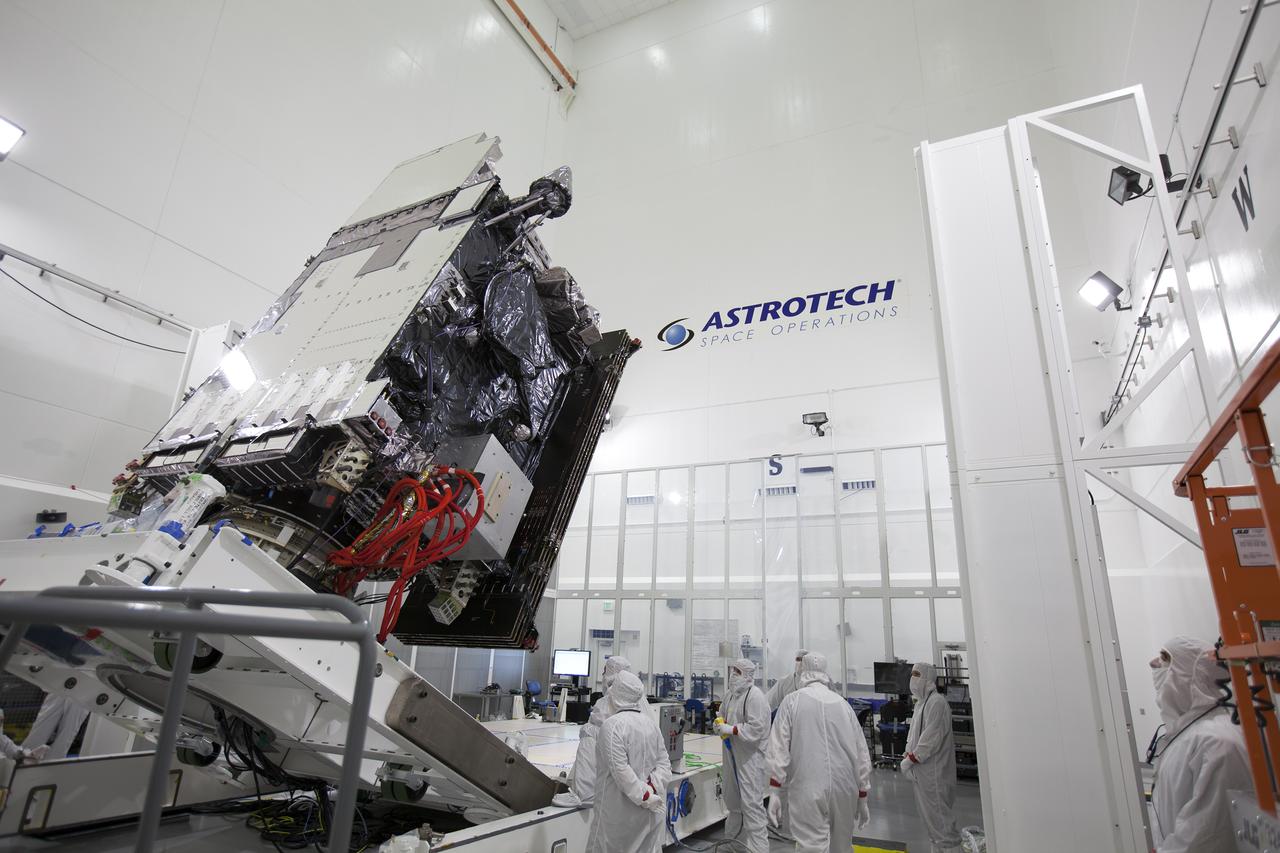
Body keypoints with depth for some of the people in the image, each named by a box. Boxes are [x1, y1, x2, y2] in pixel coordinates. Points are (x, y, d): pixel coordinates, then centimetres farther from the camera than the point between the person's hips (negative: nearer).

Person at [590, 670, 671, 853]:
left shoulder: (612, 725, -16)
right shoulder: (650, 723, 5)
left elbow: (621, 770, -21)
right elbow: (664, 763, 4)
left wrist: (643, 796, -14)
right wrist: (651, 789, -8)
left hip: (621, 811, -6)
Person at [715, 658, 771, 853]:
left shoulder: (755, 696, -16)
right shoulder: (731, 695, 11)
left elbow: (757, 728, -22)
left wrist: (731, 729, -22)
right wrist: (720, 725, 4)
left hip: (750, 759, -9)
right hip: (732, 756, 9)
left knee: (751, 804, -8)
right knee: (733, 802, 21)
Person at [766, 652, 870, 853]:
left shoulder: (792, 701, 0)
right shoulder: (842, 703, 9)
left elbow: (779, 749, -6)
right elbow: (862, 753, 10)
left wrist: (774, 792, -3)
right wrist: (862, 798, 18)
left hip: (807, 790, -4)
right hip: (844, 790, 4)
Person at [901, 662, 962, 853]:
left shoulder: (937, 702, -18)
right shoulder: (921, 702, 12)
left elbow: (931, 738, -22)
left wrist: (911, 759, -16)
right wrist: (908, 755, 6)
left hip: (935, 771, -9)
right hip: (922, 770, 9)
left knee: (939, 814, -1)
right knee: (928, 813, 18)